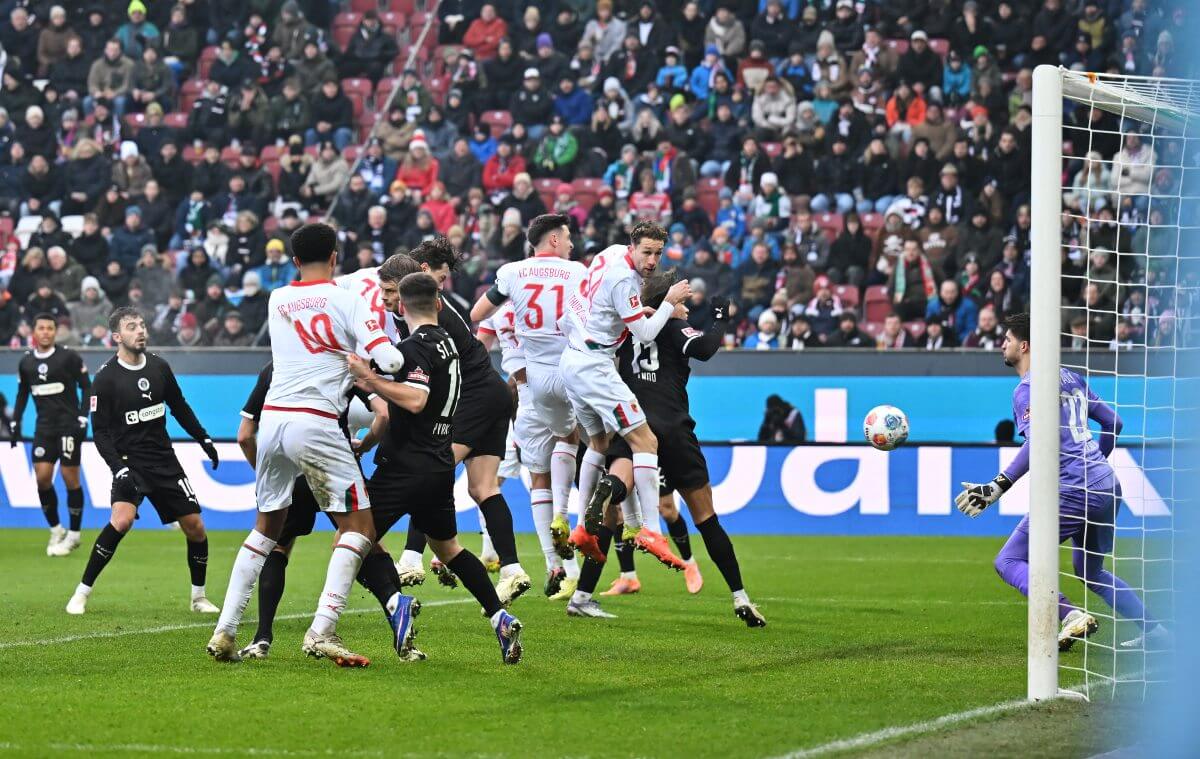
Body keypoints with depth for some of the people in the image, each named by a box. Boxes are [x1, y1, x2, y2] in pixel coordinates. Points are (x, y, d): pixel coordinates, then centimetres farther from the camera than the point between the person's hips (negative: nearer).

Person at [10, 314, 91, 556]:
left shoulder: (69, 357, -7)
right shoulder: (26, 361, 7)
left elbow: (86, 387, -3)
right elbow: (22, 394, 18)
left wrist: (83, 417, -10)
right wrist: (15, 423, 12)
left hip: (68, 425, -4)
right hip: (44, 426, 4)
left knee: (70, 478, -3)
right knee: (42, 477, -5)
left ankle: (73, 535, 8)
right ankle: (56, 531, 11)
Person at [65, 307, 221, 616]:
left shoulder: (159, 367, 4)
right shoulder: (106, 378, -10)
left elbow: (179, 407, 20)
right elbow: (100, 432, -10)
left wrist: (204, 439, 18)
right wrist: (119, 468, -20)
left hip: (165, 460, 5)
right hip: (130, 462, -5)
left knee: (195, 527, 1)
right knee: (121, 520, -28)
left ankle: (199, 596, 22)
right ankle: (82, 592, -15)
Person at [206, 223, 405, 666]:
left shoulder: (276, 301, 15)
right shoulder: (345, 301, -1)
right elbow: (388, 361, -8)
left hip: (272, 418, 6)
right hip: (315, 423, -6)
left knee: (267, 527, 20)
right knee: (358, 526, 2)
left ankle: (225, 631, 13)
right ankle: (321, 633, -13)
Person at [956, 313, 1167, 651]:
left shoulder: (1028, 389, -8)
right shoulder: (1070, 377, 18)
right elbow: (1113, 422, 23)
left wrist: (997, 487, -26)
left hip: (1073, 490, -9)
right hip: (1108, 484, 9)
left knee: (1009, 561, -3)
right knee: (1091, 572, 26)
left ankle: (1070, 615, -23)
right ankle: (1152, 627, 14)